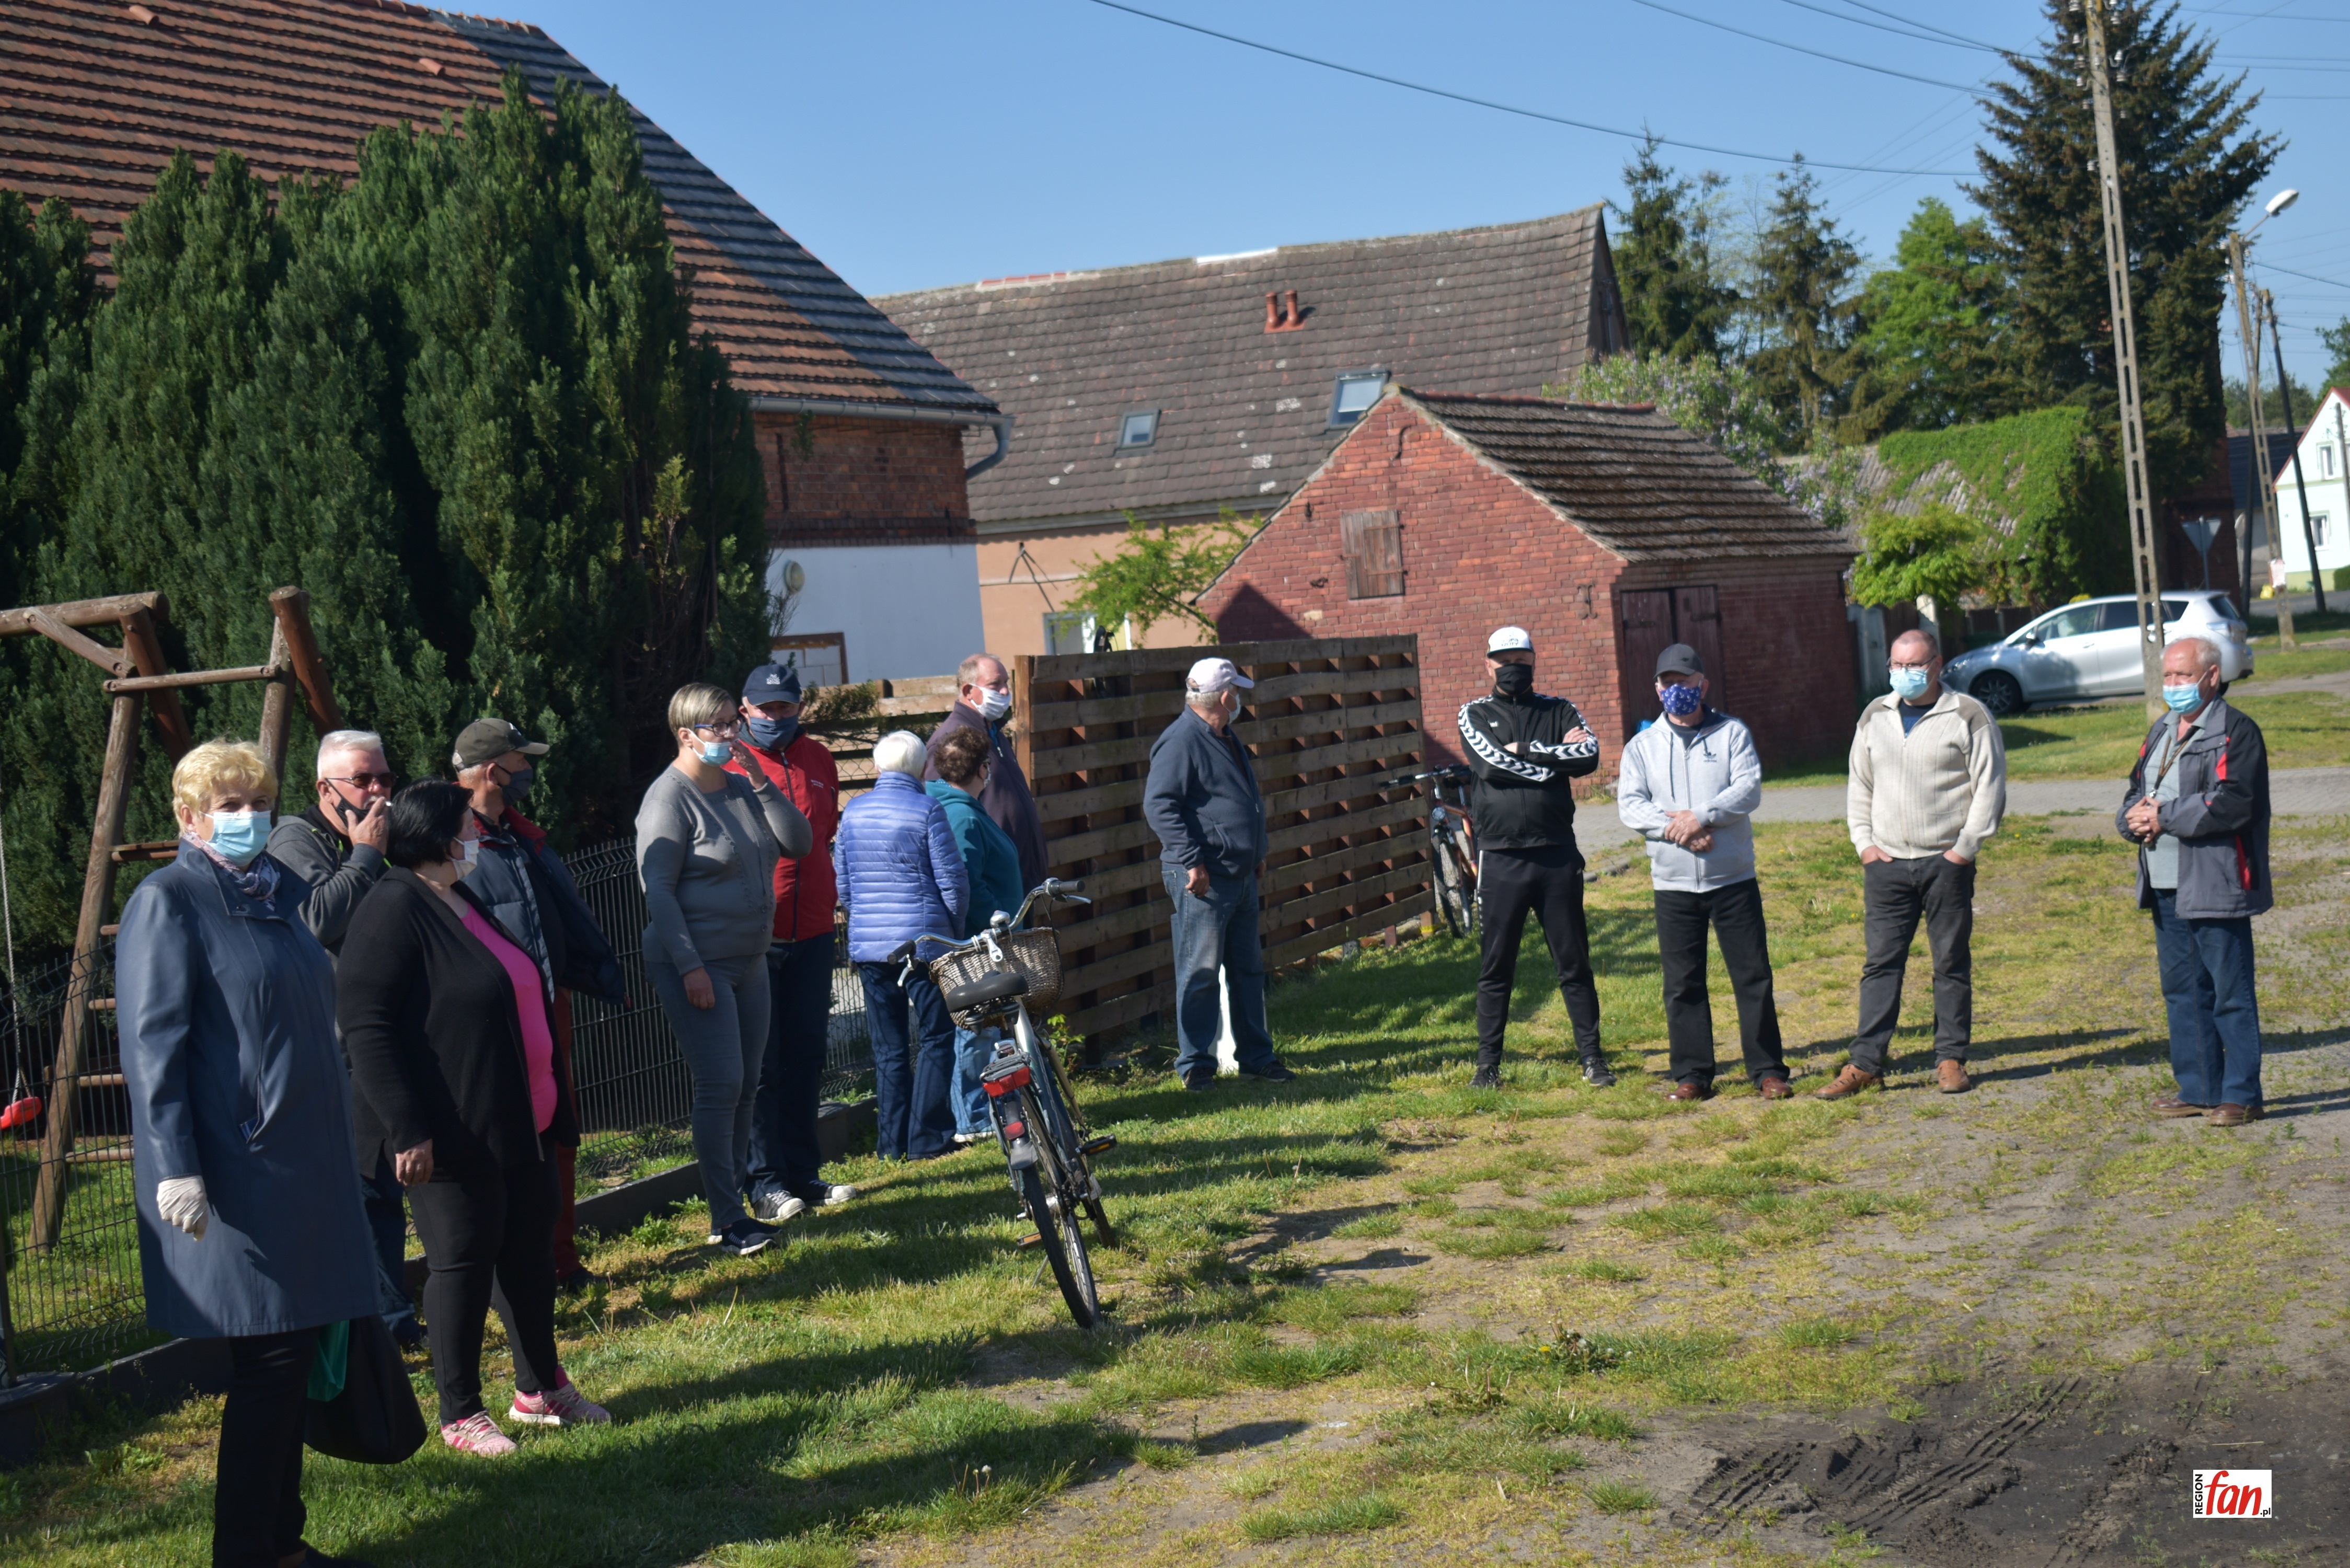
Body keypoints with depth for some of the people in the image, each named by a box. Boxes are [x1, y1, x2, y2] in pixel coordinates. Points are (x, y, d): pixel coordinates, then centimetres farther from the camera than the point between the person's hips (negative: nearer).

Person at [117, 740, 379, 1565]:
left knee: (293, 1355, 11)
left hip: (303, 1163, 8)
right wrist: (175, 1169, -20)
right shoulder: (168, 902, -9)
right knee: (268, 1358, -6)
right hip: (235, 1172, -8)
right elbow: (152, 1043, -15)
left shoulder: (278, 891, 15)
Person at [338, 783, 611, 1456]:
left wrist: (548, 1099, 25)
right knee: (462, 1261, 0)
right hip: (454, 1133, -9)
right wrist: (405, 1129, -25)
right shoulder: (394, 909, -17)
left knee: (530, 1248, 16)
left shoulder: (464, 901, 14)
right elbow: (366, 1027, -23)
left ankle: (540, 1389, 29)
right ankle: (460, 1414, 13)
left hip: (518, 1121, 9)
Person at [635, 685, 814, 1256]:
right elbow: (657, 890, -14)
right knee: (721, 1086, -10)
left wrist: (761, 782, -7)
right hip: (697, 967, -8)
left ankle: (733, 1209, 17)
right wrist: (691, 967, -19)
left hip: (749, 962, 8)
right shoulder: (670, 798, -11)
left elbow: (798, 843, 5)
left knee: (745, 1089, 9)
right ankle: (727, 1219, -4)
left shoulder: (741, 787, 11)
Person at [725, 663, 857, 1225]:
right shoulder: (727, 763, -4)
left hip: (812, 932, 5)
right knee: (759, 1063, -3)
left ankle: (803, 1173, 19)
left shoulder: (818, 759, 12)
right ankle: (765, 1182, 1)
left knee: (805, 1058, 11)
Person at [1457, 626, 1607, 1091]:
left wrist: (1525, 750, -11)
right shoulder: (1475, 714, 7)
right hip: (1500, 858, -1)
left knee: (1574, 964, 5)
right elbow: (1491, 763, -12)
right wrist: (1559, 759, -8)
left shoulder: (1560, 711, 10)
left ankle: (1592, 1057, 12)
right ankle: (1488, 1064, 12)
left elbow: (1590, 757, -9)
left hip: (1557, 855, 1)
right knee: (1495, 968, 4)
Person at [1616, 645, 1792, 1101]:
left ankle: (1767, 1070, 7)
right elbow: (1629, 806, -2)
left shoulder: (1732, 734, 5)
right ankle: (1692, 1075, 12)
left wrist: (1702, 818, -19)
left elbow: (1749, 789, -8)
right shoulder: (1642, 746, 10)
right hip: (1673, 883, 2)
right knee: (1683, 984, 4)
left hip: (1733, 878, -1)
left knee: (1753, 975, 0)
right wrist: (1673, 830, -17)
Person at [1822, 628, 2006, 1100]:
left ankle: (1951, 1060, 12)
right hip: (1887, 863, 3)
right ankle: (1866, 1063, 2)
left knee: (1952, 964, 4)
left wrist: (1964, 849, -9)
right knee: (1881, 963, 2)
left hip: (1946, 862, -3)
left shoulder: (1969, 717, -2)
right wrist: (1864, 844, 7)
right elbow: (1859, 785, 18)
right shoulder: (1875, 717, 11)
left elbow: (1989, 786, -4)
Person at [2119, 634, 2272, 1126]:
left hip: (2216, 887, -9)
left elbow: (2231, 803, -21)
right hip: (2167, 889, 9)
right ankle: (2199, 1089, 22)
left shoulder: (2236, 732, -9)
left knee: (2231, 995, -3)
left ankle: (2241, 1095, 3)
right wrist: (2134, 819, -2)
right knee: (2183, 992, 14)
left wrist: (2163, 816, -16)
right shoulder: (2162, 731, 18)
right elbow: (2137, 793, 22)